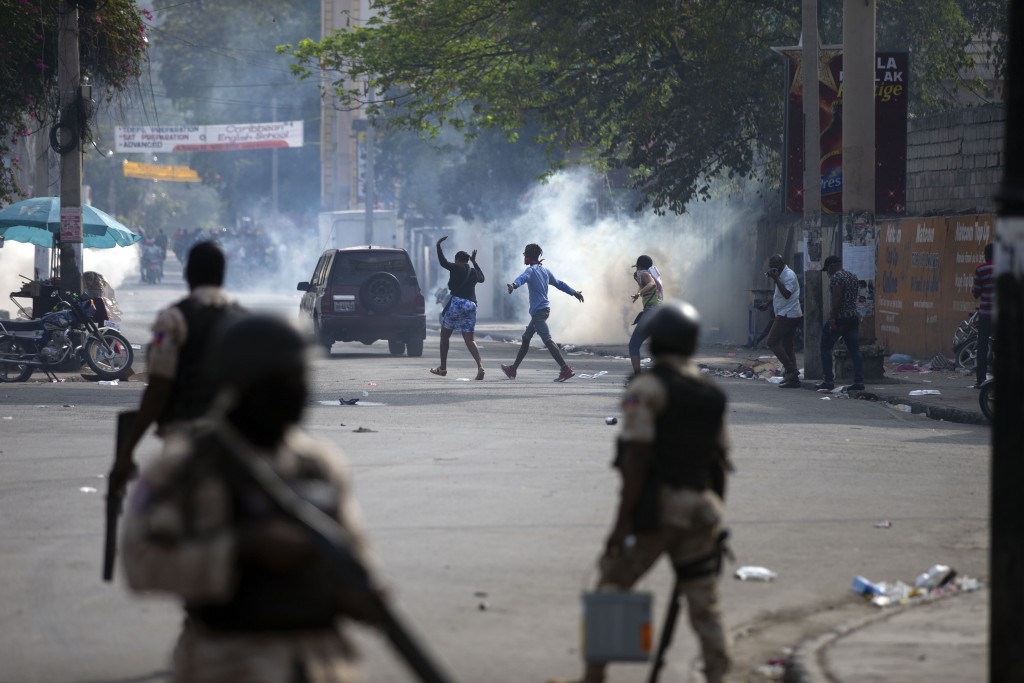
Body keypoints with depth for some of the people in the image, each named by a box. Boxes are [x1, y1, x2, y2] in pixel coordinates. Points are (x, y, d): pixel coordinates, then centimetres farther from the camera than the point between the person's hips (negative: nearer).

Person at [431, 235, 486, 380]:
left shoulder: (457, 269, -2)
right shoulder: (474, 272, 17)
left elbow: (443, 262, -13)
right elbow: (481, 278, 37)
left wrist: (438, 246, -3)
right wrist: (474, 262, 46)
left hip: (457, 302, -6)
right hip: (471, 305, 6)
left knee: (445, 335, 11)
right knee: (469, 339, 2)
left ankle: (443, 367, 13)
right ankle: (480, 364, -21)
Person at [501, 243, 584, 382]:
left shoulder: (531, 270, -10)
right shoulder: (545, 271, 15)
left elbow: (522, 278, -33)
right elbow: (559, 283, 26)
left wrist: (513, 285, -53)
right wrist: (574, 292, 40)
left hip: (538, 311, -9)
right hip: (545, 308, 9)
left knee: (547, 340, -15)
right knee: (526, 338, 18)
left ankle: (566, 369, -23)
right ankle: (513, 370, 27)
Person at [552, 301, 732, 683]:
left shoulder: (646, 389, -9)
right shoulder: (711, 393, 11)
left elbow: (636, 457, -16)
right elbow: (720, 457, 14)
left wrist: (623, 520, -17)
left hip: (654, 507, -6)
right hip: (701, 506, 6)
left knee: (611, 590, 6)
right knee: (705, 605, 8)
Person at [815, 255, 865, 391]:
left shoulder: (836, 277, -11)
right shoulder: (853, 277, 16)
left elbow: (836, 299, -19)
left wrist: (832, 319, -19)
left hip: (839, 318, -8)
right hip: (853, 318, 8)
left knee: (826, 348, 3)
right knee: (854, 350, 5)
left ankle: (828, 381, -2)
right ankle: (859, 381, -1)